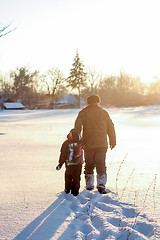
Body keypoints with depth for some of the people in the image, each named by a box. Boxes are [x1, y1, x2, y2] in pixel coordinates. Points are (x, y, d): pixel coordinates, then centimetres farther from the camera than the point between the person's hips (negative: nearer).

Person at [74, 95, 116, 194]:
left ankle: (89, 185, 19)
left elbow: (77, 127, -7)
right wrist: (113, 141, 22)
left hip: (88, 144, 0)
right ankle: (101, 184, -14)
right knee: (101, 164, 0)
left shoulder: (83, 112, 3)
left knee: (89, 165, 14)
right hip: (102, 144, 0)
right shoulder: (104, 112, 6)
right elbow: (111, 127, 11)